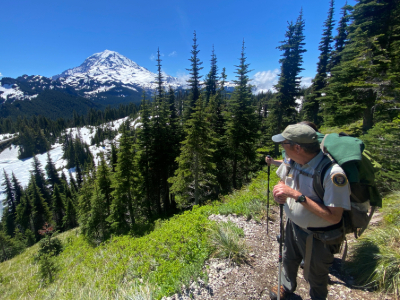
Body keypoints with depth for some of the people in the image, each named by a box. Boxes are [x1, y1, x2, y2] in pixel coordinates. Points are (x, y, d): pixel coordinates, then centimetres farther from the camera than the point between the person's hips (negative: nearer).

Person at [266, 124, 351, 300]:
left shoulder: (333, 173, -34)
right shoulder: (292, 160, -12)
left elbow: (334, 217, -32)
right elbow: (283, 180, 6)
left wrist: (297, 195, -36)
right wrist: (279, 191, -17)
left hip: (318, 238, -6)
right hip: (293, 226, 7)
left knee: (316, 276, 23)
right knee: (288, 260, 31)